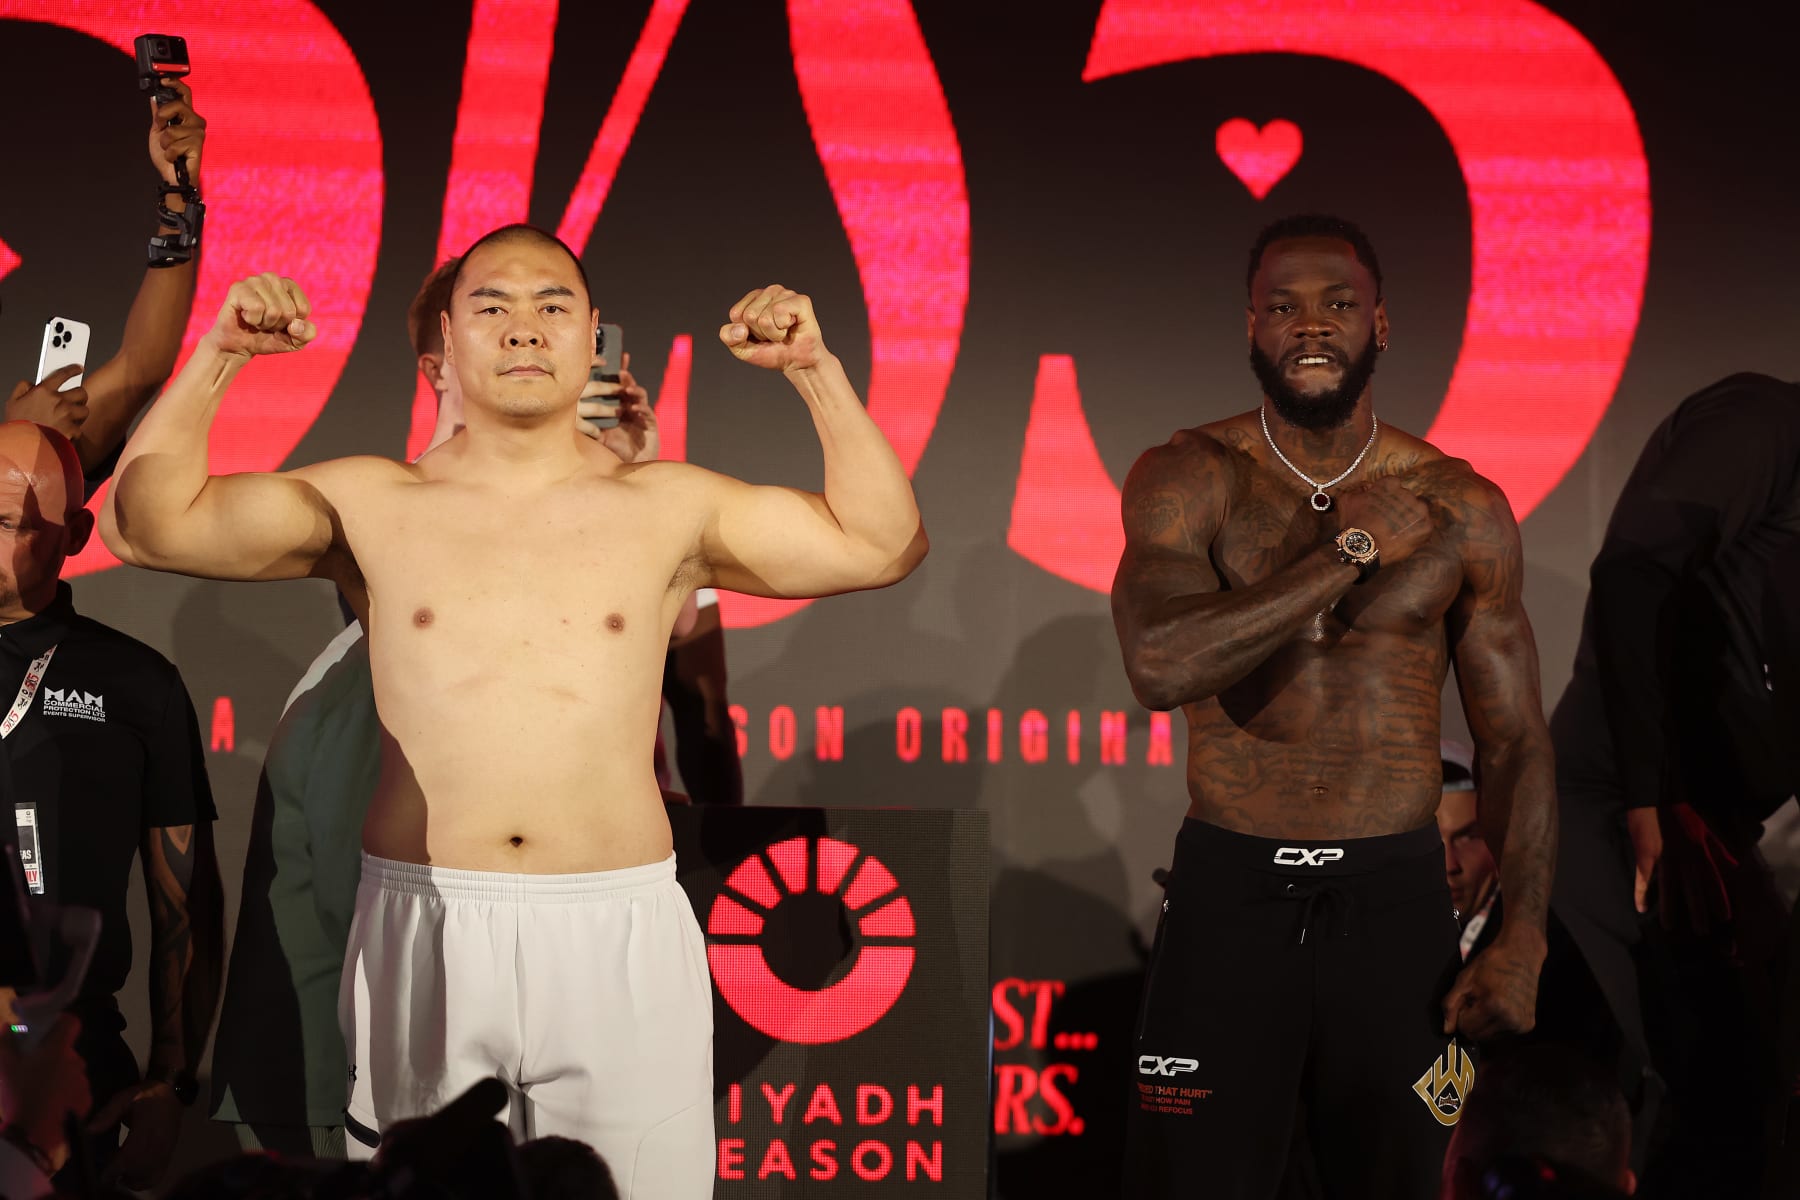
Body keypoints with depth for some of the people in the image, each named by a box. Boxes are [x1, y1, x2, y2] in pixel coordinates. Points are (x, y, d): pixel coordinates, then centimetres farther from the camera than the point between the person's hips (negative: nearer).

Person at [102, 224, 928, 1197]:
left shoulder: (667, 510, 7)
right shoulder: (373, 506, 6)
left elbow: (881, 545, 5)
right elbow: (146, 523, 3)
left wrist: (815, 371, -5)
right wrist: (218, 358, -7)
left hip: (619, 937, 0)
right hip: (418, 932, 0)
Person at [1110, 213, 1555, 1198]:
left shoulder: (1462, 510, 2)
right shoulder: (1187, 480, -3)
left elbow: (1513, 741, 6)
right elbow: (1160, 667, -21)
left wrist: (1523, 938, -4)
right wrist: (1350, 553, -16)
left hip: (1394, 897, 2)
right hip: (1230, 893, -1)